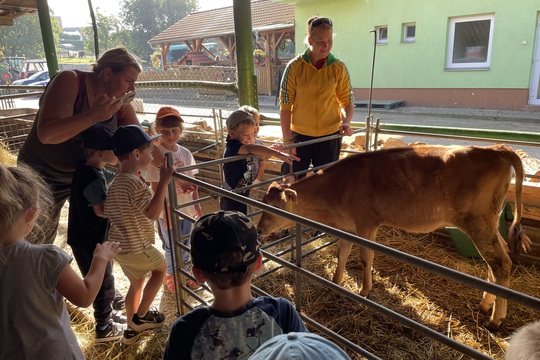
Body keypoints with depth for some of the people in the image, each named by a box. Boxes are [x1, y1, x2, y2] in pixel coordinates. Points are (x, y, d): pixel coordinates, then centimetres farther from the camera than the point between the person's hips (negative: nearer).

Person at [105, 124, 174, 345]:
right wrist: (164, 182, -25)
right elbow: (153, 214, -26)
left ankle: (132, 329, 38)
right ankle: (141, 316, 23)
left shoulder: (115, 182, 6)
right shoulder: (135, 183, -25)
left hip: (119, 246, 9)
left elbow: (108, 216, 11)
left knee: (136, 283, 24)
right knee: (161, 267, 17)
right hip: (136, 248, -9)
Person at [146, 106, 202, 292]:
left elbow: (192, 183, 5)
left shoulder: (185, 153, -1)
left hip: (186, 208, 5)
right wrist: (165, 213, -16)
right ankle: (170, 275, 37)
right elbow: (156, 188, -15)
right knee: (172, 247, 13)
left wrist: (197, 206, 8)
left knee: (185, 244, 20)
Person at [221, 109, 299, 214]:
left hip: (242, 197, 9)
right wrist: (278, 154, -49)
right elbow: (252, 148, -42)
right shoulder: (233, 146, -24)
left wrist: (272, 150, -11)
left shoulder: (245, 147, 3)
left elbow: (262, 156, 11)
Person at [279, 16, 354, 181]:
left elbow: (347, 101, 2)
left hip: (330, 136, 1)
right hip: (299, 135, -1)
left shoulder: (338, 68, -3)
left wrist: (346, 122, -18)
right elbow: (285, 105, -7)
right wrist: (287, 139, -10)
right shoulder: (295, 66, -7)